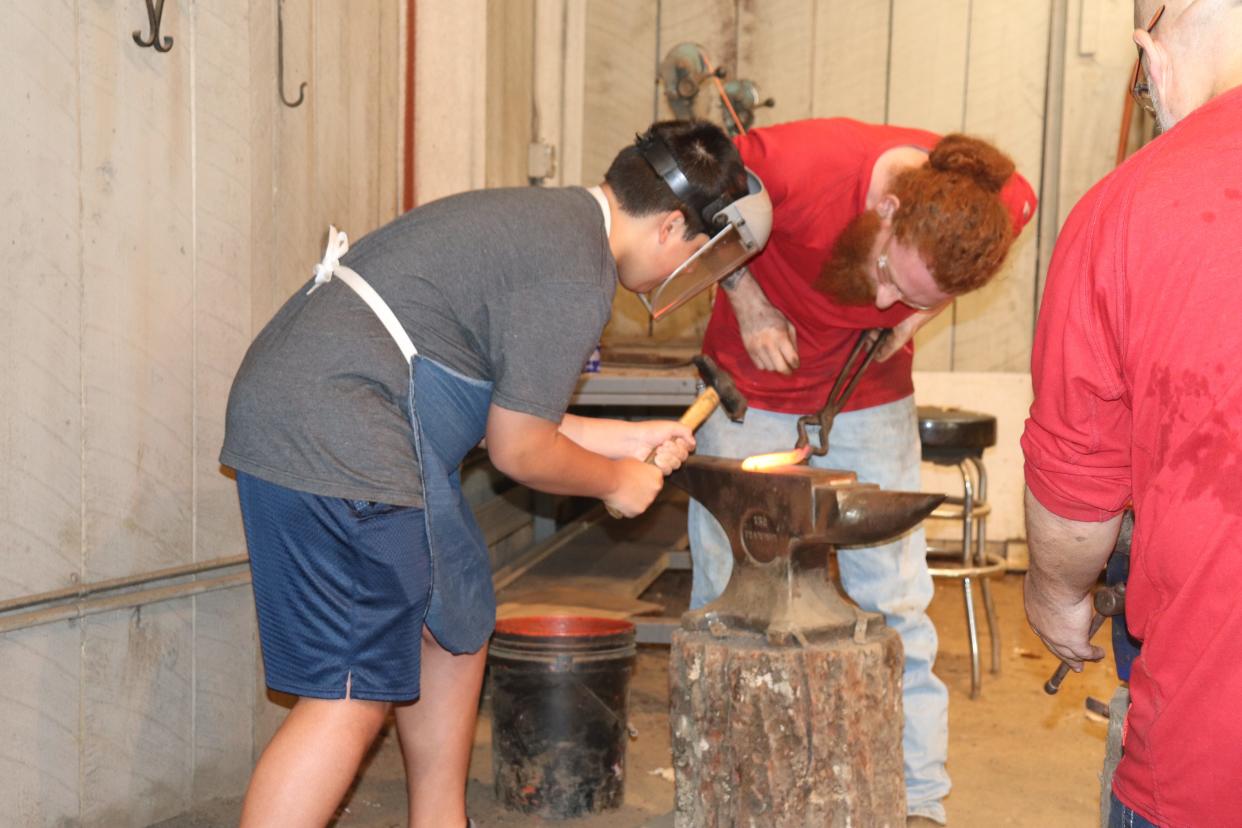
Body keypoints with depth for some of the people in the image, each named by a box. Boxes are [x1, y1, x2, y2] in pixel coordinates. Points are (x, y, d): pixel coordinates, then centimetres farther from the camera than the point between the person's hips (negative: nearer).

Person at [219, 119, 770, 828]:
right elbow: (519, 451, -10)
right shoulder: (577, 276, -15)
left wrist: (622, 439, 24)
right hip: (339, 446, -11)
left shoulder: (551, 216, 17)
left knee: (455, 628, 19)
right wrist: (616, 482, 7)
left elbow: (505, 407, 21)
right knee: (353, 697, -9)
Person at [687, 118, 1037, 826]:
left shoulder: (1008, 205, -23)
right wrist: (747, 300, -19)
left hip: (872, 401, 1)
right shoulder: (794, 164, -33)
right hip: (753, 392, -1)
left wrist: (924, 310, -11)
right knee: (724, 598, 3)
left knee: (895, 608, -1)